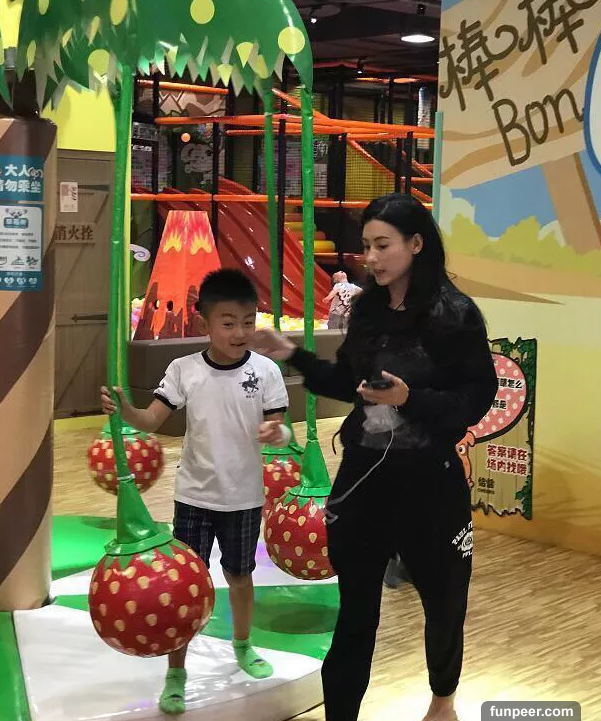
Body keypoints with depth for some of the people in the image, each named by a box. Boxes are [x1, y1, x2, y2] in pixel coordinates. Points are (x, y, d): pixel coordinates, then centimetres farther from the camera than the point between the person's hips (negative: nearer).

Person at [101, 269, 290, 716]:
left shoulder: (266, 371, -10)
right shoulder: (184, 370, -10)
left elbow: (278, 430, -10)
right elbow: (153, 421, -11)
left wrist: (277, 434, -33)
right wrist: (124, 410, -31)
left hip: (245, 497, 1)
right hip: (195, 496, -1)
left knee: (240, 576, 19)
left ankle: (242, 646, 44)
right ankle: (176, 674, 16)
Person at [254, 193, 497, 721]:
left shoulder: (455, 313, -12)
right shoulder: (367, 309, 3)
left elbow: (479, 398, -11)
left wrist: (410, 398, -23)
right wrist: (294, 356, 2)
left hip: (427, 478, -3)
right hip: (363, 472, 3)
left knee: (442, 598, 16)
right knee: (355, 604, 8)